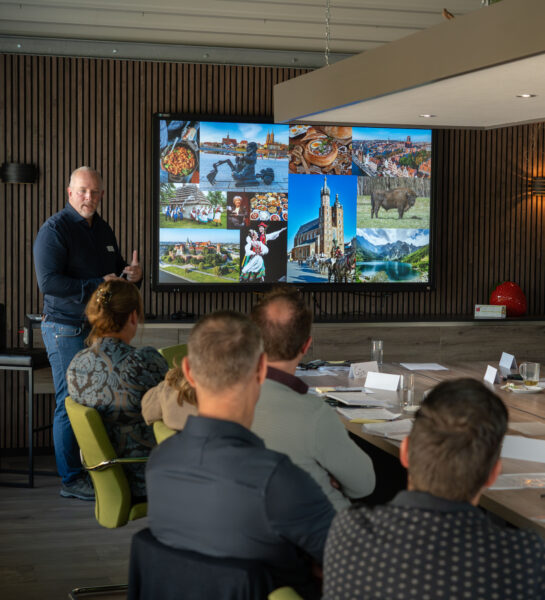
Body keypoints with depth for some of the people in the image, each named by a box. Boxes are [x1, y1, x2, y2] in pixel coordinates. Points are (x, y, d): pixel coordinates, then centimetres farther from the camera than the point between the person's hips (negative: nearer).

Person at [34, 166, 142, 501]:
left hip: (100, 328, 8)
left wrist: (133, 274, 2)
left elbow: (116, 269, 26)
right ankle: (72, 480, 5)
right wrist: (97, 286, -21)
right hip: (67, 330, -7)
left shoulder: (103, 230, 14)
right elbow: (48, 282, -19)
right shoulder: (55, 230, -10)